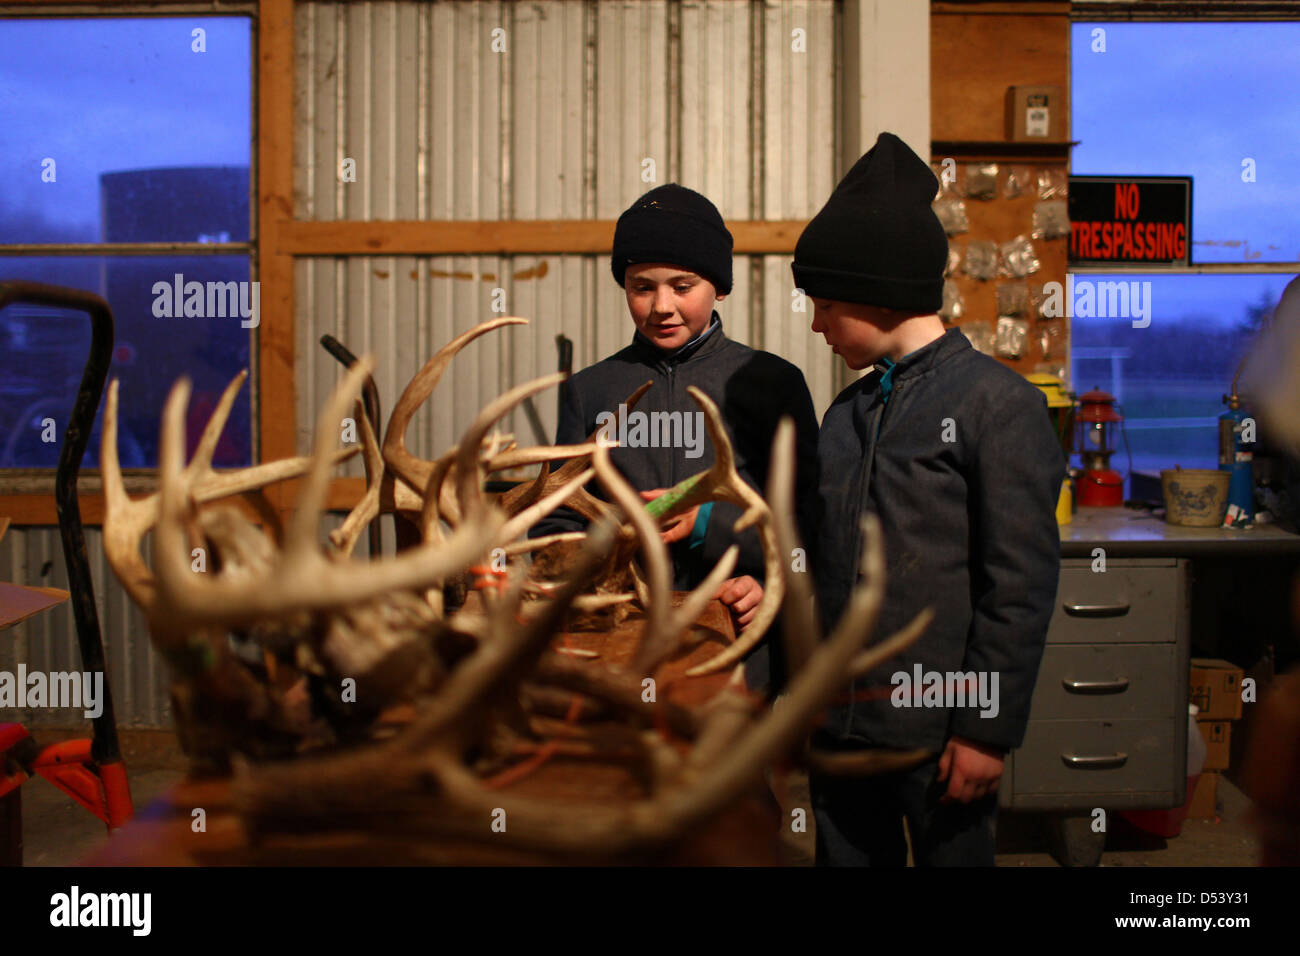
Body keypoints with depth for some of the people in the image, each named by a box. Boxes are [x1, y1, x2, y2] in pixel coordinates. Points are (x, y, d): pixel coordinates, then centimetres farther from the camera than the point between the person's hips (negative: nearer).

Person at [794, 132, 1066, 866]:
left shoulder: (1000, 403, -9)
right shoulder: (850, 411, 13)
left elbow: (1021, 585, -12)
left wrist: (988, 728, -14)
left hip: (938, 731, -6)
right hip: (841, 722, 6)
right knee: (848, 857, 15)